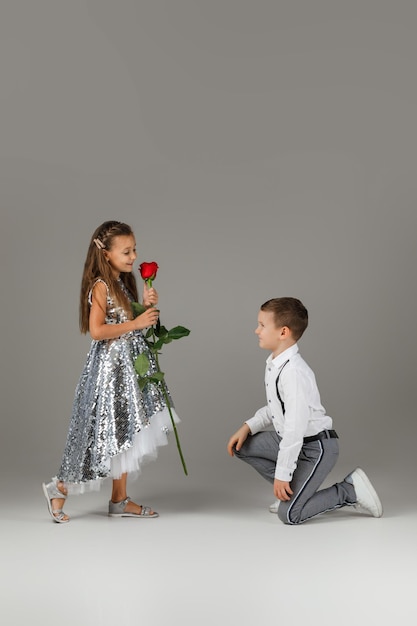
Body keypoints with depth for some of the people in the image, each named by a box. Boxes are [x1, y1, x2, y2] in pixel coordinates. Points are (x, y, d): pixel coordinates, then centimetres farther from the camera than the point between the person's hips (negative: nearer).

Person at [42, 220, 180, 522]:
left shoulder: (124, 284, 12)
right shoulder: (101, 286, -14)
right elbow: (96, 330, -22)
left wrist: (147, 307, 2)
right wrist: (136, 323, -20)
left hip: (130, 367, 9)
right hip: (111, 369, -9)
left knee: (124, 433, 10)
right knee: (111, 433, -4)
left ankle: (120, 499, 17)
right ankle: (60, 487, 8)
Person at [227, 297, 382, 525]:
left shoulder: (294, 372, -27)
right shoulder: (274, 363, 2)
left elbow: (295, 427, -28)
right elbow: (275, 408, 16)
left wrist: (282, 474, -24)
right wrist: (248, 427, 2)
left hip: (316, 447, -9)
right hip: (292, 441, 9)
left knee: (289, 514, -15)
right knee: (241, 445, 5)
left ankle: (350, 491, 1)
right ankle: (292, 489, 11)